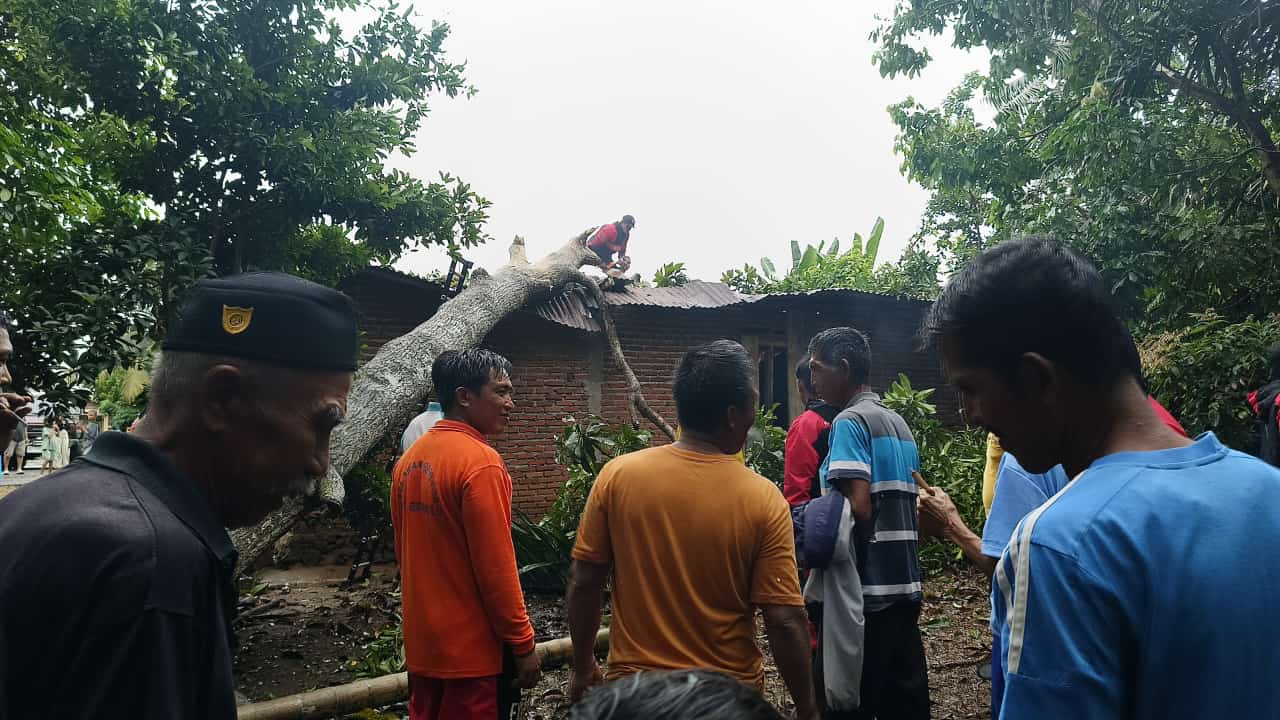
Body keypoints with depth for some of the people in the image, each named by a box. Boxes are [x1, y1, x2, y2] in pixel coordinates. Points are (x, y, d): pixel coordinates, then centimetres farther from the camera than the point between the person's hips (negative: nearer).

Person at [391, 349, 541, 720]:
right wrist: (522, 642, -12)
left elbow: (405, 553, 13)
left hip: (423, 643, 8)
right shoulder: (479, 460, -19)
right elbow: (495, 566, -20)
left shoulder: (410, 459, 6)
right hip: (472, 648, -8)